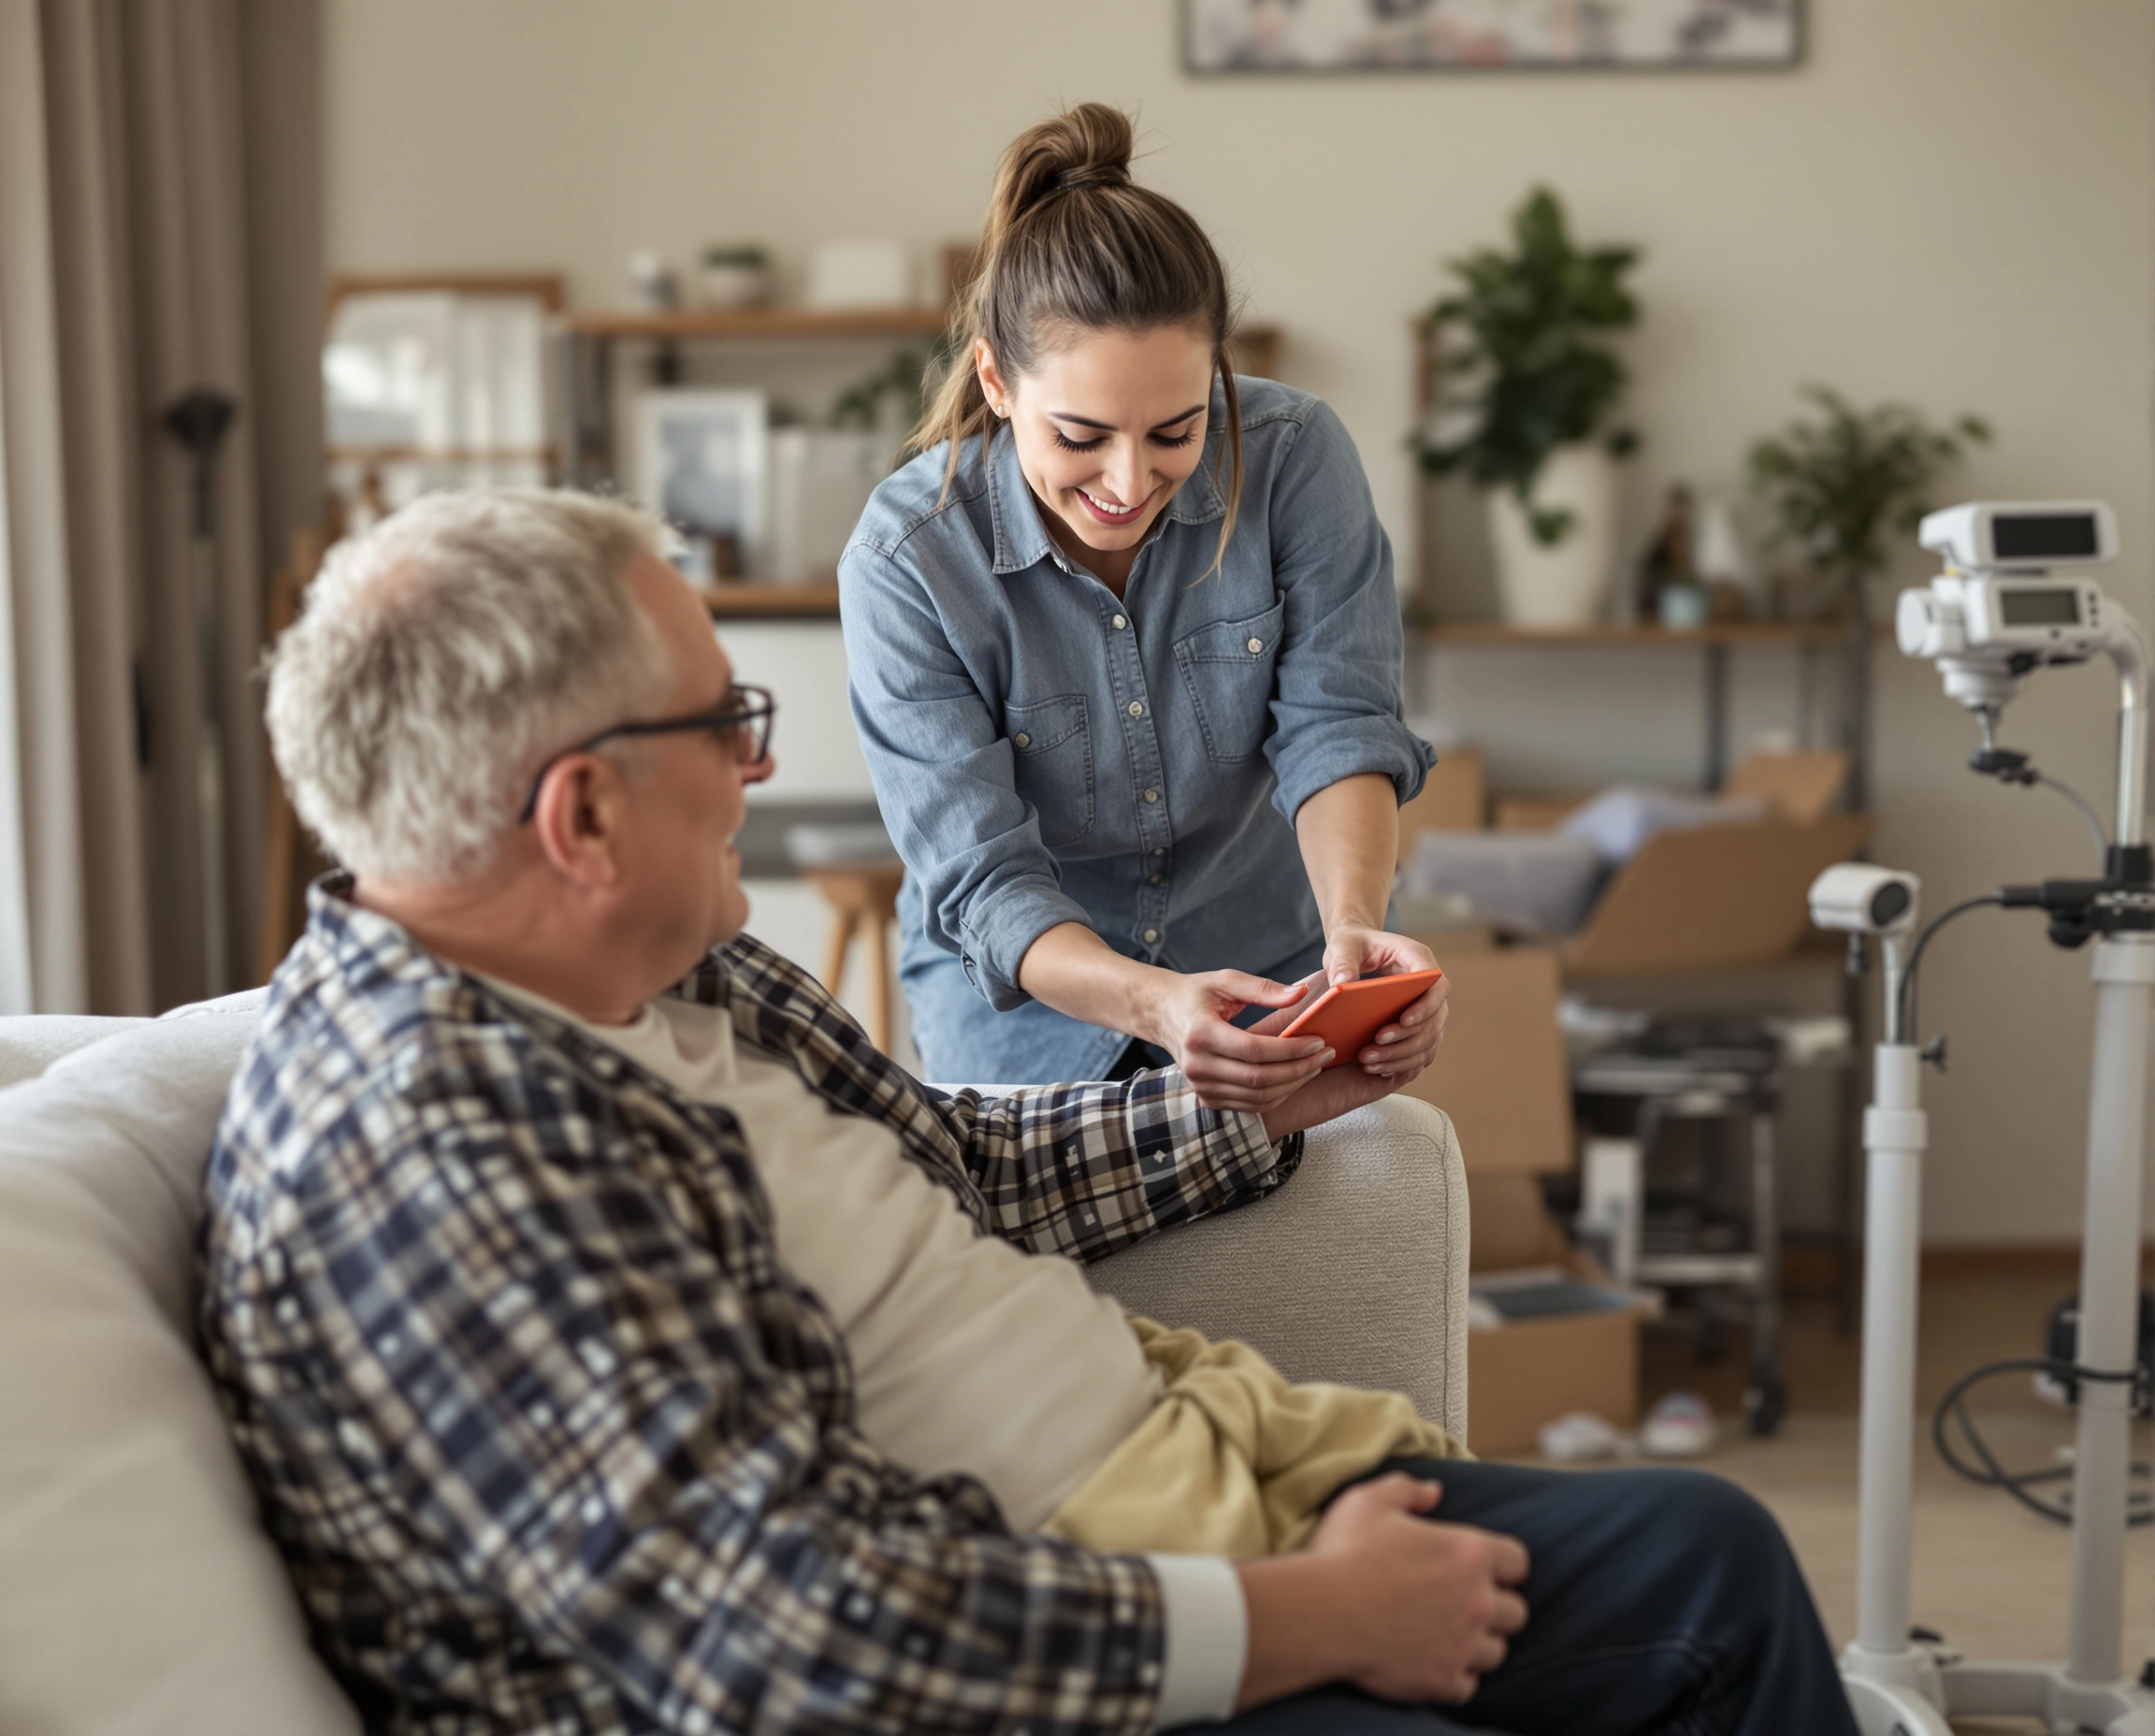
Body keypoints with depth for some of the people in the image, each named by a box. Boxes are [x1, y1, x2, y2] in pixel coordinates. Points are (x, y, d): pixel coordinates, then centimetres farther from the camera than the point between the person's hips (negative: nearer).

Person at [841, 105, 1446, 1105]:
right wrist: (1152, 1005, -38)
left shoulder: (1296, 458, -12)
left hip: (1269, 994, 1)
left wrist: (1353, 926, -34)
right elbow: (981, 877, -19)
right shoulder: (904, 562, -18)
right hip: (1020, 1019, -1)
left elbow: (1336, 723, -13)